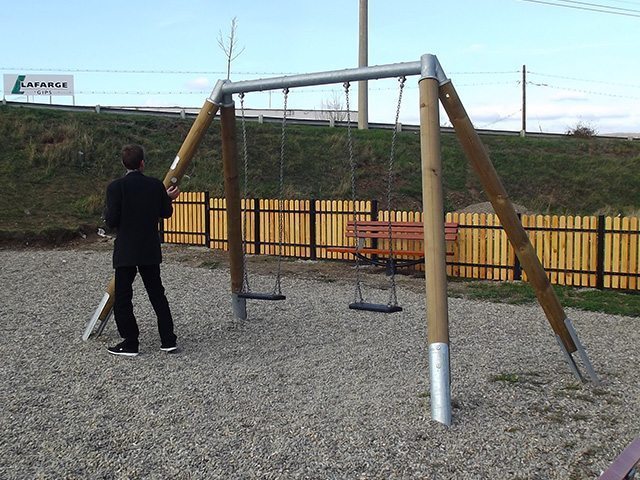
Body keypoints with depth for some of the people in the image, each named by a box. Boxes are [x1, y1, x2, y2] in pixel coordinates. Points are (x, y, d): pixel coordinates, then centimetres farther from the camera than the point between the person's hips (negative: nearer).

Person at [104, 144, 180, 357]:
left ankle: (130, 343, 8)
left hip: (125, 251, -4)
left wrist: (106, 214, 8)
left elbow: (111, 221, -14)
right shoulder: (156, 185, -1)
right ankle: (168, 340, 14)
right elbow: (166, 213, 8)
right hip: (150, 251, 4)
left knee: (122, 297, 6)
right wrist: (169, 198, 26)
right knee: (157, 294, 13)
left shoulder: (116, 187, -12)